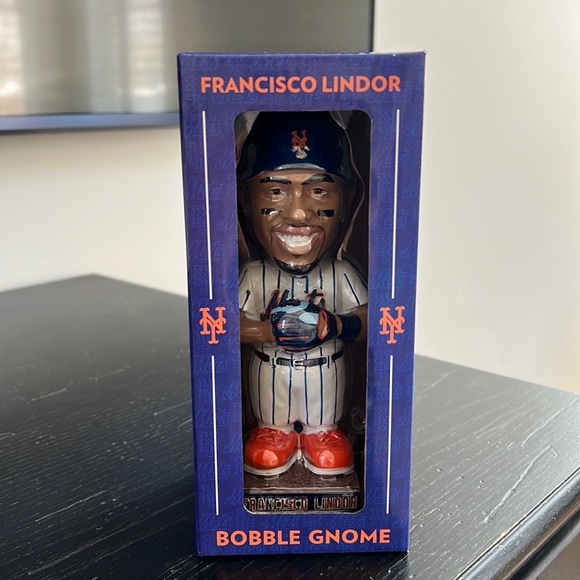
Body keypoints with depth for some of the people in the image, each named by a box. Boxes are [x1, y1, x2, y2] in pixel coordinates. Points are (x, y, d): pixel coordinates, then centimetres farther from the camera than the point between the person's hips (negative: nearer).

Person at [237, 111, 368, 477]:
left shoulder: (341, 274, -16)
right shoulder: (253, 276, -17)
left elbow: (366, 322, -15)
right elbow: (233, 326, -18)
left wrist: (335, 326, -34)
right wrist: (275, 331, -33)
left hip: (325, 374, 0)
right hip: (271, 373, 0)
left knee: (324, 424, 23)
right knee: (273, 422, 24)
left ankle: (323, 432, 50)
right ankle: (275, 432, 50)